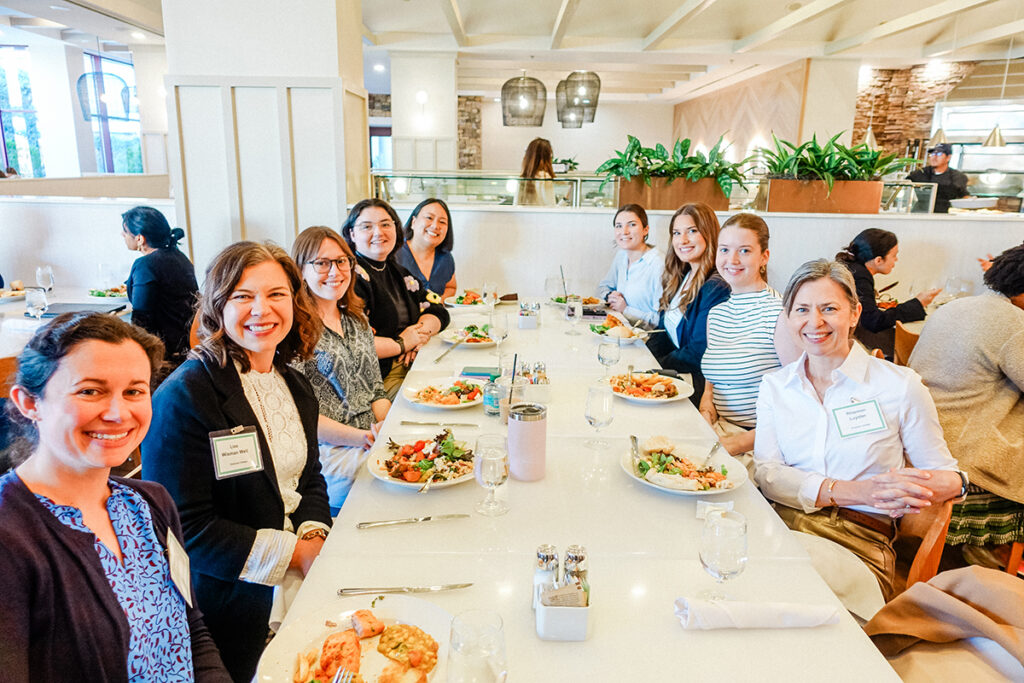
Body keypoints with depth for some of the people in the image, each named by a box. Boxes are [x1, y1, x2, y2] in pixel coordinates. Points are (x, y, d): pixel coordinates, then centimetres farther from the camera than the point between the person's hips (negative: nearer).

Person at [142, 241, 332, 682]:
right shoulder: (183, 397, -21)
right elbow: (184, 528, -21)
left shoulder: (295, 386, 4)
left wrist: (315, 536, -8)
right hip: (232, 606, -6)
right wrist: (294, 553, -20)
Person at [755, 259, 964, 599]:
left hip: (860, 538, -1)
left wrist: (911, 490, -17)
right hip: (781, 524, 2)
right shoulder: (774, 386, 11)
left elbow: (946, 475, 10)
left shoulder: (899, 385, 4)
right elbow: (766, 472, -1)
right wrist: (857, 491, -17)